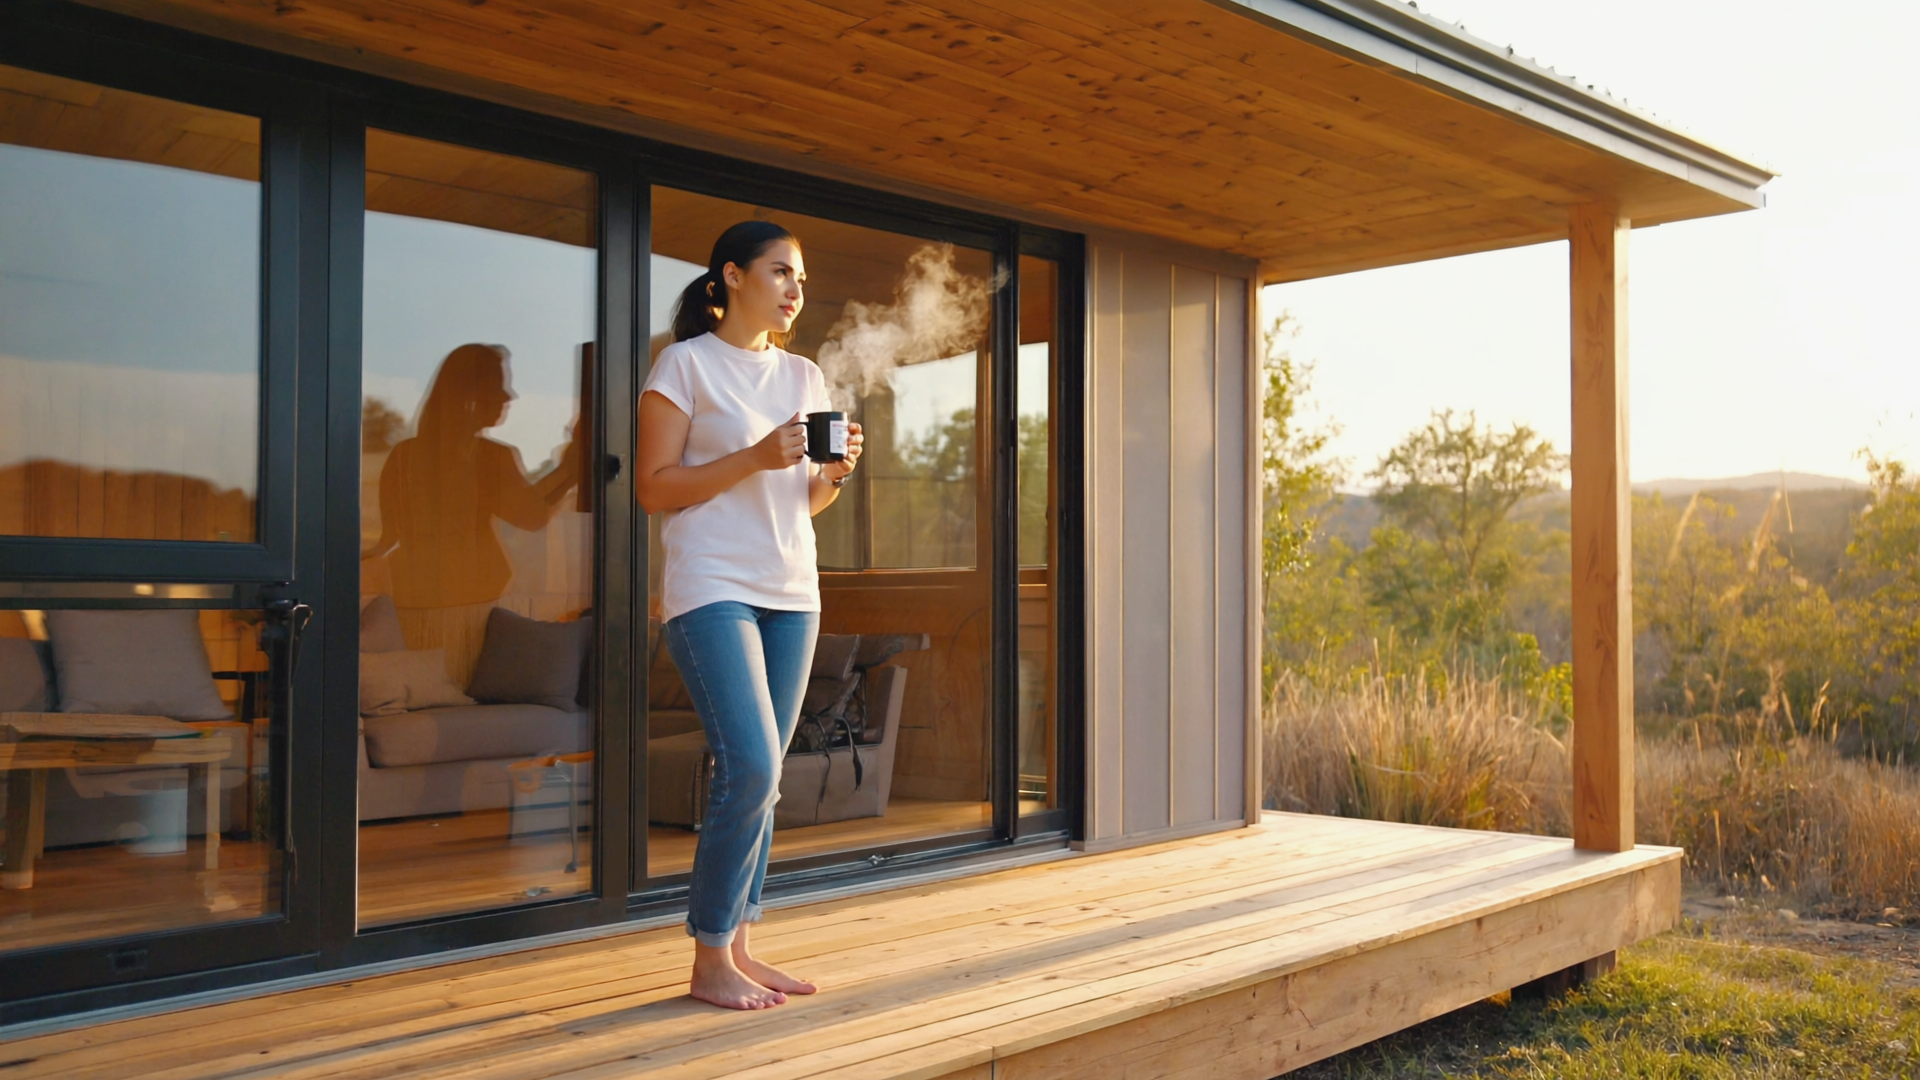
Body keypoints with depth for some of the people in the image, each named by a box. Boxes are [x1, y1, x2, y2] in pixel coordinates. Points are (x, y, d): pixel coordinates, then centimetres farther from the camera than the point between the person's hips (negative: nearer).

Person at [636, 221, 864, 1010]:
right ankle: (709, 962, 0)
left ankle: (737, 949, 15)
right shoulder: (686, 363, -2)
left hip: (791, 593, 6)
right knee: (750, 769, -14)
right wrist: (755, 456, -17)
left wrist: (837, 469, -2)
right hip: (711, 589, -6)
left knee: (759, 779, 6)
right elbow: (653, 488, -7)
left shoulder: (803, 376, 16)